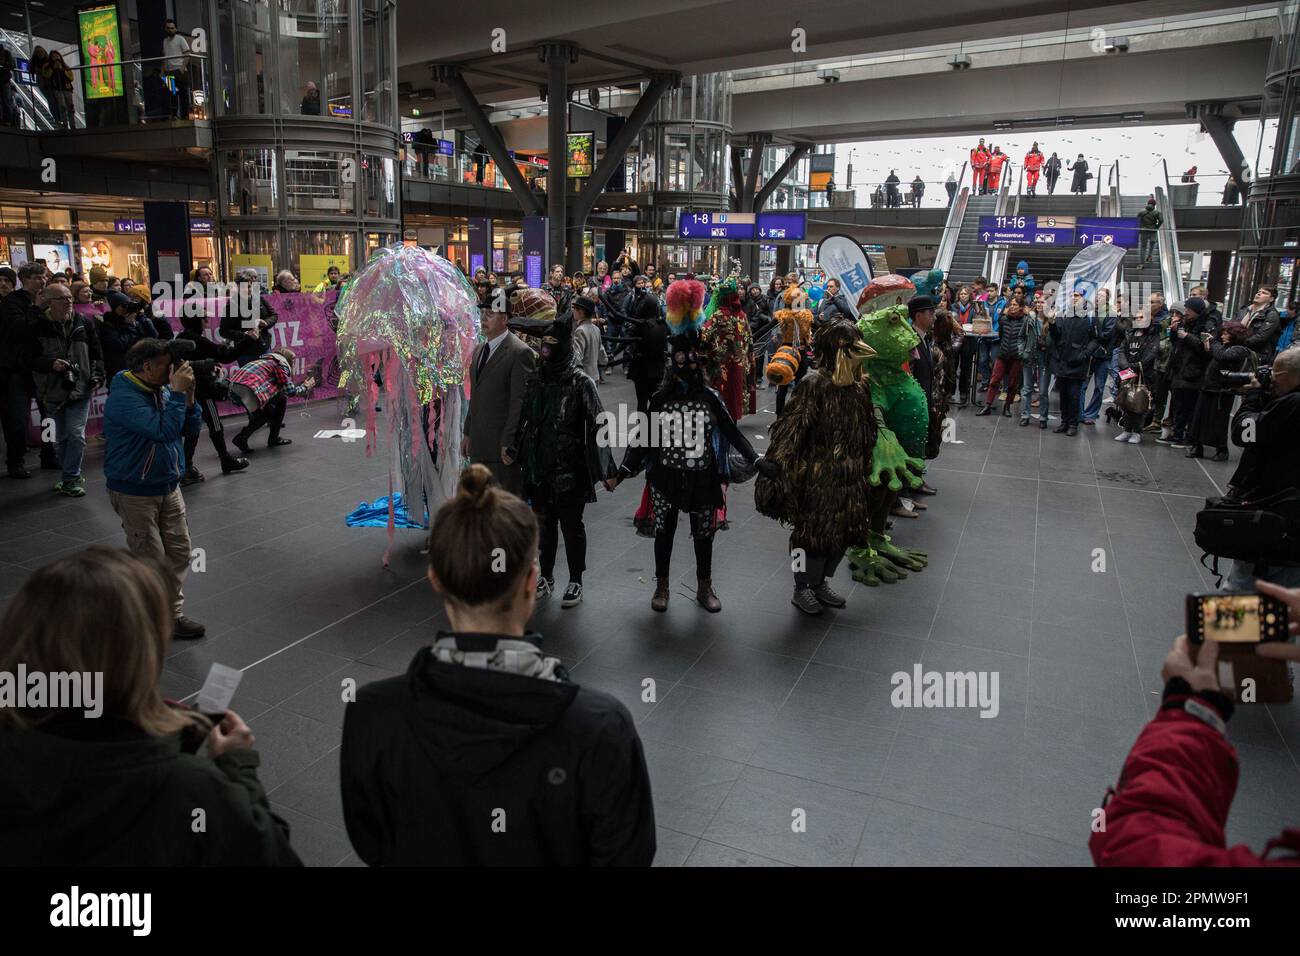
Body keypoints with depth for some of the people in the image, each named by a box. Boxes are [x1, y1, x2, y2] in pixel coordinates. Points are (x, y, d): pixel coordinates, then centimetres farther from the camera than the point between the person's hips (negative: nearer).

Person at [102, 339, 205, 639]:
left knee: (179, 552, 9)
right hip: (135, 492, -7)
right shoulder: (124, 398, -22)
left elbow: (191, 428, 4)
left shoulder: (162, 390, 2)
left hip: (169, 487, 8)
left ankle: (173, 614, 20)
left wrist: (188, 396, -10)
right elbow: (164, 430, -33)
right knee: (152, 561, 1)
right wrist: (178, 393, -26)